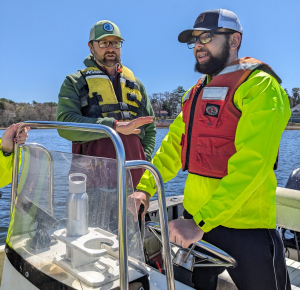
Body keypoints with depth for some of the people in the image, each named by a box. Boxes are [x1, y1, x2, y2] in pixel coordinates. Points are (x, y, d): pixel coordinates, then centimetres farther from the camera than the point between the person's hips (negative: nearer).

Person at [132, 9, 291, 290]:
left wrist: (202, 222, -28)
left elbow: (252, 162, -24)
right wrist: (144, 189, 0)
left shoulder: (259, 86, -13)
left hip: (244, 227, -7)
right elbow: (173, 145, 11)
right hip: (194, 219, 7)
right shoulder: (197, 91, 12)